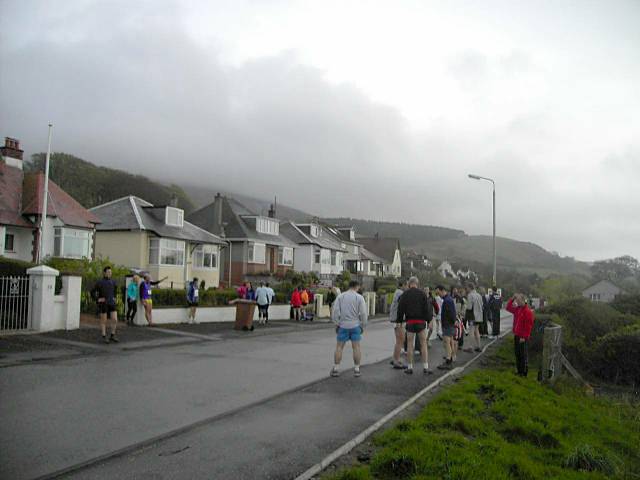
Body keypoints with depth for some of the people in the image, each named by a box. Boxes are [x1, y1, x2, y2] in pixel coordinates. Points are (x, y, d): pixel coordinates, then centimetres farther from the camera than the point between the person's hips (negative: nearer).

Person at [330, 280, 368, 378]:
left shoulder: (340, 296, 1)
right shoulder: (359, 297, -3)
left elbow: (335, 311, -5)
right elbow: (363, 313, -5)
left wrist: (336, 324, 2)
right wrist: (363, 326, 6)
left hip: (343, 326, 1)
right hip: (355, 326, -1)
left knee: (339, 347, 6)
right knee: (356, 347, 6)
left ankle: (335, 369, 5)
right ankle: (356, 369, 6)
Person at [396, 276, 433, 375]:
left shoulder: (405, 294, -1)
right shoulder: (422, 293, -2)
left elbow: (400, 308, -1)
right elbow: (427, 308, -4)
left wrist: (400, 320, 10)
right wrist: (428, 319, 5)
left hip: (410, 322, 0)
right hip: (421, 322, 0)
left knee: (410, 345, 7)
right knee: (423, 344, 7)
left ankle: (410, 367, 10)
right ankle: (425, 367, 5)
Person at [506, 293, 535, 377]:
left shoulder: (528, 311, -17)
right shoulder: (517, 309, 9)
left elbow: (528, 326, -19)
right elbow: (508, 308, 22)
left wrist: (524, 337, -19)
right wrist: (512, 299, 8)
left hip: (523, 337, -9)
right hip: (516, 335, 9)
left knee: (523, 355, -2)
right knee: (517, 354, 14)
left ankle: (524, 372, 5)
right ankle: (519, 371, 24)